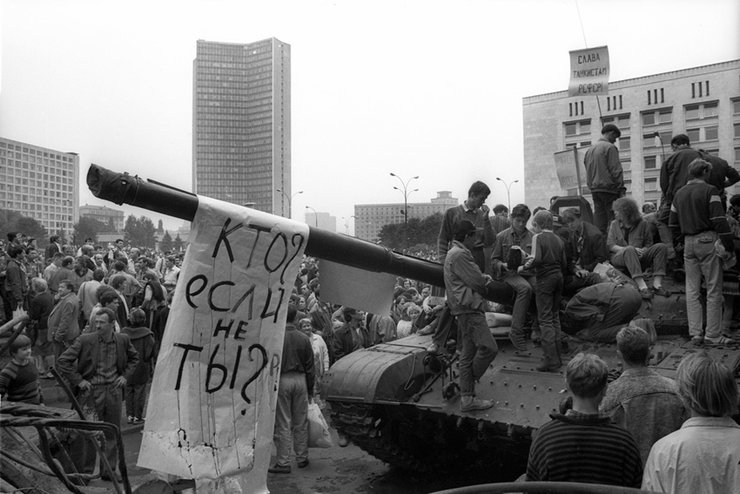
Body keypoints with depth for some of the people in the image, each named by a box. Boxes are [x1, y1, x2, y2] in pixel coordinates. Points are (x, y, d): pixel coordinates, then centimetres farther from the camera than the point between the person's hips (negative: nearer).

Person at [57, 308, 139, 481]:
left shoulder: (123, 340, 2)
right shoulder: (85, 340, -8)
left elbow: (134, 358, 20)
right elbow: (62, 360, -5)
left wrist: (126, 375, 7)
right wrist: (78, 380, -8)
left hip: (114, 390, 3)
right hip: (92, 390, -3)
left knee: (112, 433, 9)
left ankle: (109, 470, 20)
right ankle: (85, 470, 12)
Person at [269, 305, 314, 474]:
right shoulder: (304, 338, 3)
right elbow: (310, 366, 8)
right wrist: (310, 388, 16)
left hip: (281, 380, -4)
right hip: (300, 380, 4)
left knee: (283, 424, 2)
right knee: (301, 423, 13)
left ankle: (283, 463, 6)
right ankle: (302, 458, 22)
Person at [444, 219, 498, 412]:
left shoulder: (459, 253, 22)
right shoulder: (459, 255, -14)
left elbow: (476, 279, 24)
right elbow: (477, 282, -16)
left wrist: (484, 277, 5)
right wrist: (484, 280, 4)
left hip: (469, 309, 11)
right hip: (468, 309, -11)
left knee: (469, 353, 11)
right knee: (489, 347, -13)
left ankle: (468, 398, 14)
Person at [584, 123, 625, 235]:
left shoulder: (590, 149, 15)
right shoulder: (610, 147, -7)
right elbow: (615, 170, -12)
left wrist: (592, 186, 18)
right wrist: (621, 188, -8)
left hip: (594, 189, 7)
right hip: (609, 188, -7)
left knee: (599, 223, 7)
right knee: (614, 221, -6)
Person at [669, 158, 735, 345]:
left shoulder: (679, 194, 13)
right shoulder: (709, 191, -6)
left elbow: (672, 224, 14)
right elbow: (719, 221, -13)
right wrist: (729, 245, -10)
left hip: (688, 243, 6)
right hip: (707, 240, -6)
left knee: (692, 290, 8)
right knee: (714, 290, 0)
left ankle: (695, 333, 7)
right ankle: (713, 335, 1)